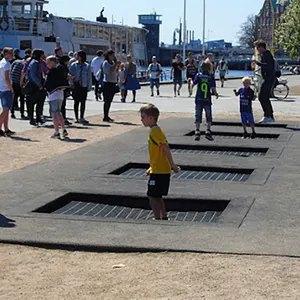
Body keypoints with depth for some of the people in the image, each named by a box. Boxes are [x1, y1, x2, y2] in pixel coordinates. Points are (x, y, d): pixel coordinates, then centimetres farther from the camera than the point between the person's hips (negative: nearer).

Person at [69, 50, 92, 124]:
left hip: (84, 86, 1)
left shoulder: (87, 66, 4)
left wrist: (89, 87, 2)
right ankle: (77, 118, 9)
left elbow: (89, 77, 7)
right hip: (76, 86, -1)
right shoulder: (74, 65, 2)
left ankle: (82, 118, 10)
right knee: (76, 102, 3)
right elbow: (70, 75, 2)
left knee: (83, 102, 3)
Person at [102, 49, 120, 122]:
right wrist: (116, 65, -16)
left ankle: (107, 116, 17)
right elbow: (110, 72, -20)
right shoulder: (105, 63, -9)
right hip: (107, 83, -8)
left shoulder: (113, 62, 13)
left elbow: (116, 73, 17)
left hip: (113, 83, 8)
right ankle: (105, 117, -2)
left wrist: (118, 66, 3)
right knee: (107, 101, -5)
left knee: (109, 101, 11)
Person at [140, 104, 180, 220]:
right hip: (160, 170, 10)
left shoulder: (155, 132, -16)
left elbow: (165, 148, -21)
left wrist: (172, 165, -18)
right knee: (157, 197, 18)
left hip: (159, 172, -10)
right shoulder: (156, 131, 14)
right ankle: (164, 218, 25)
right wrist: (152, 168, 21)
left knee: (153, 197, -6)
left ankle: (157, 220, -4)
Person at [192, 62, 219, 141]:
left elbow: (193, 84, -11)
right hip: (207, 100, 0)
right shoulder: (211, 78, -3)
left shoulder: (198, 76, -2)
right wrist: (216, 94, 9)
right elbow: (213, 89, -9)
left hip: (198, 100, 0)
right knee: (209, 116, 12)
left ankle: (197, 131, -5)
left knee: (198, 116, 5)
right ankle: (208, 131, 4)